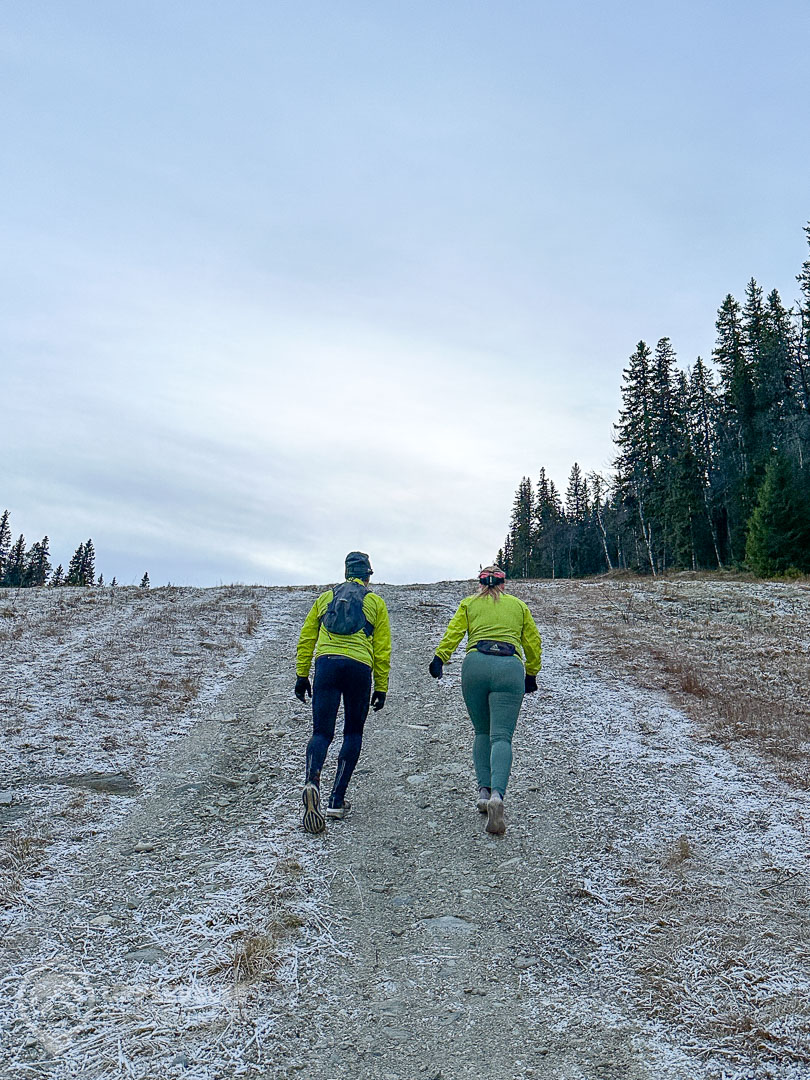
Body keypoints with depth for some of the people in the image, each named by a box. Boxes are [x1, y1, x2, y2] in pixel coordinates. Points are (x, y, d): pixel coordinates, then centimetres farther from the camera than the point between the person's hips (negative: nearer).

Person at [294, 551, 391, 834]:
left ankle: (312, 782, -28)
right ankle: (337, 801, 9)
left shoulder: (325, 597, 21)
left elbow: (306, 639, 16)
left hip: (326, 663, 1)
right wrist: (381, 688, 14)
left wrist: (301, 675, 18)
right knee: (353, 733, 14)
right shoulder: (375, 602, 15)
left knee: (321, 732, 2)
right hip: (360, 666, -1)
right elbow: (382, 649, 10)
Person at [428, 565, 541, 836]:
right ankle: (497, 795, -28)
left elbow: (454, 631, 5)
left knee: (482, 733, 17)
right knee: (501, 737, -7)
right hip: (510, 668, 0)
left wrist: (440, 658, -1)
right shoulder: (518, 605, 24)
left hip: (475, 664, 1)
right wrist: (531, 674, 31)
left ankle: (484, 791, 8)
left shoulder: (469, 603, 20)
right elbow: (533, 641, 23)